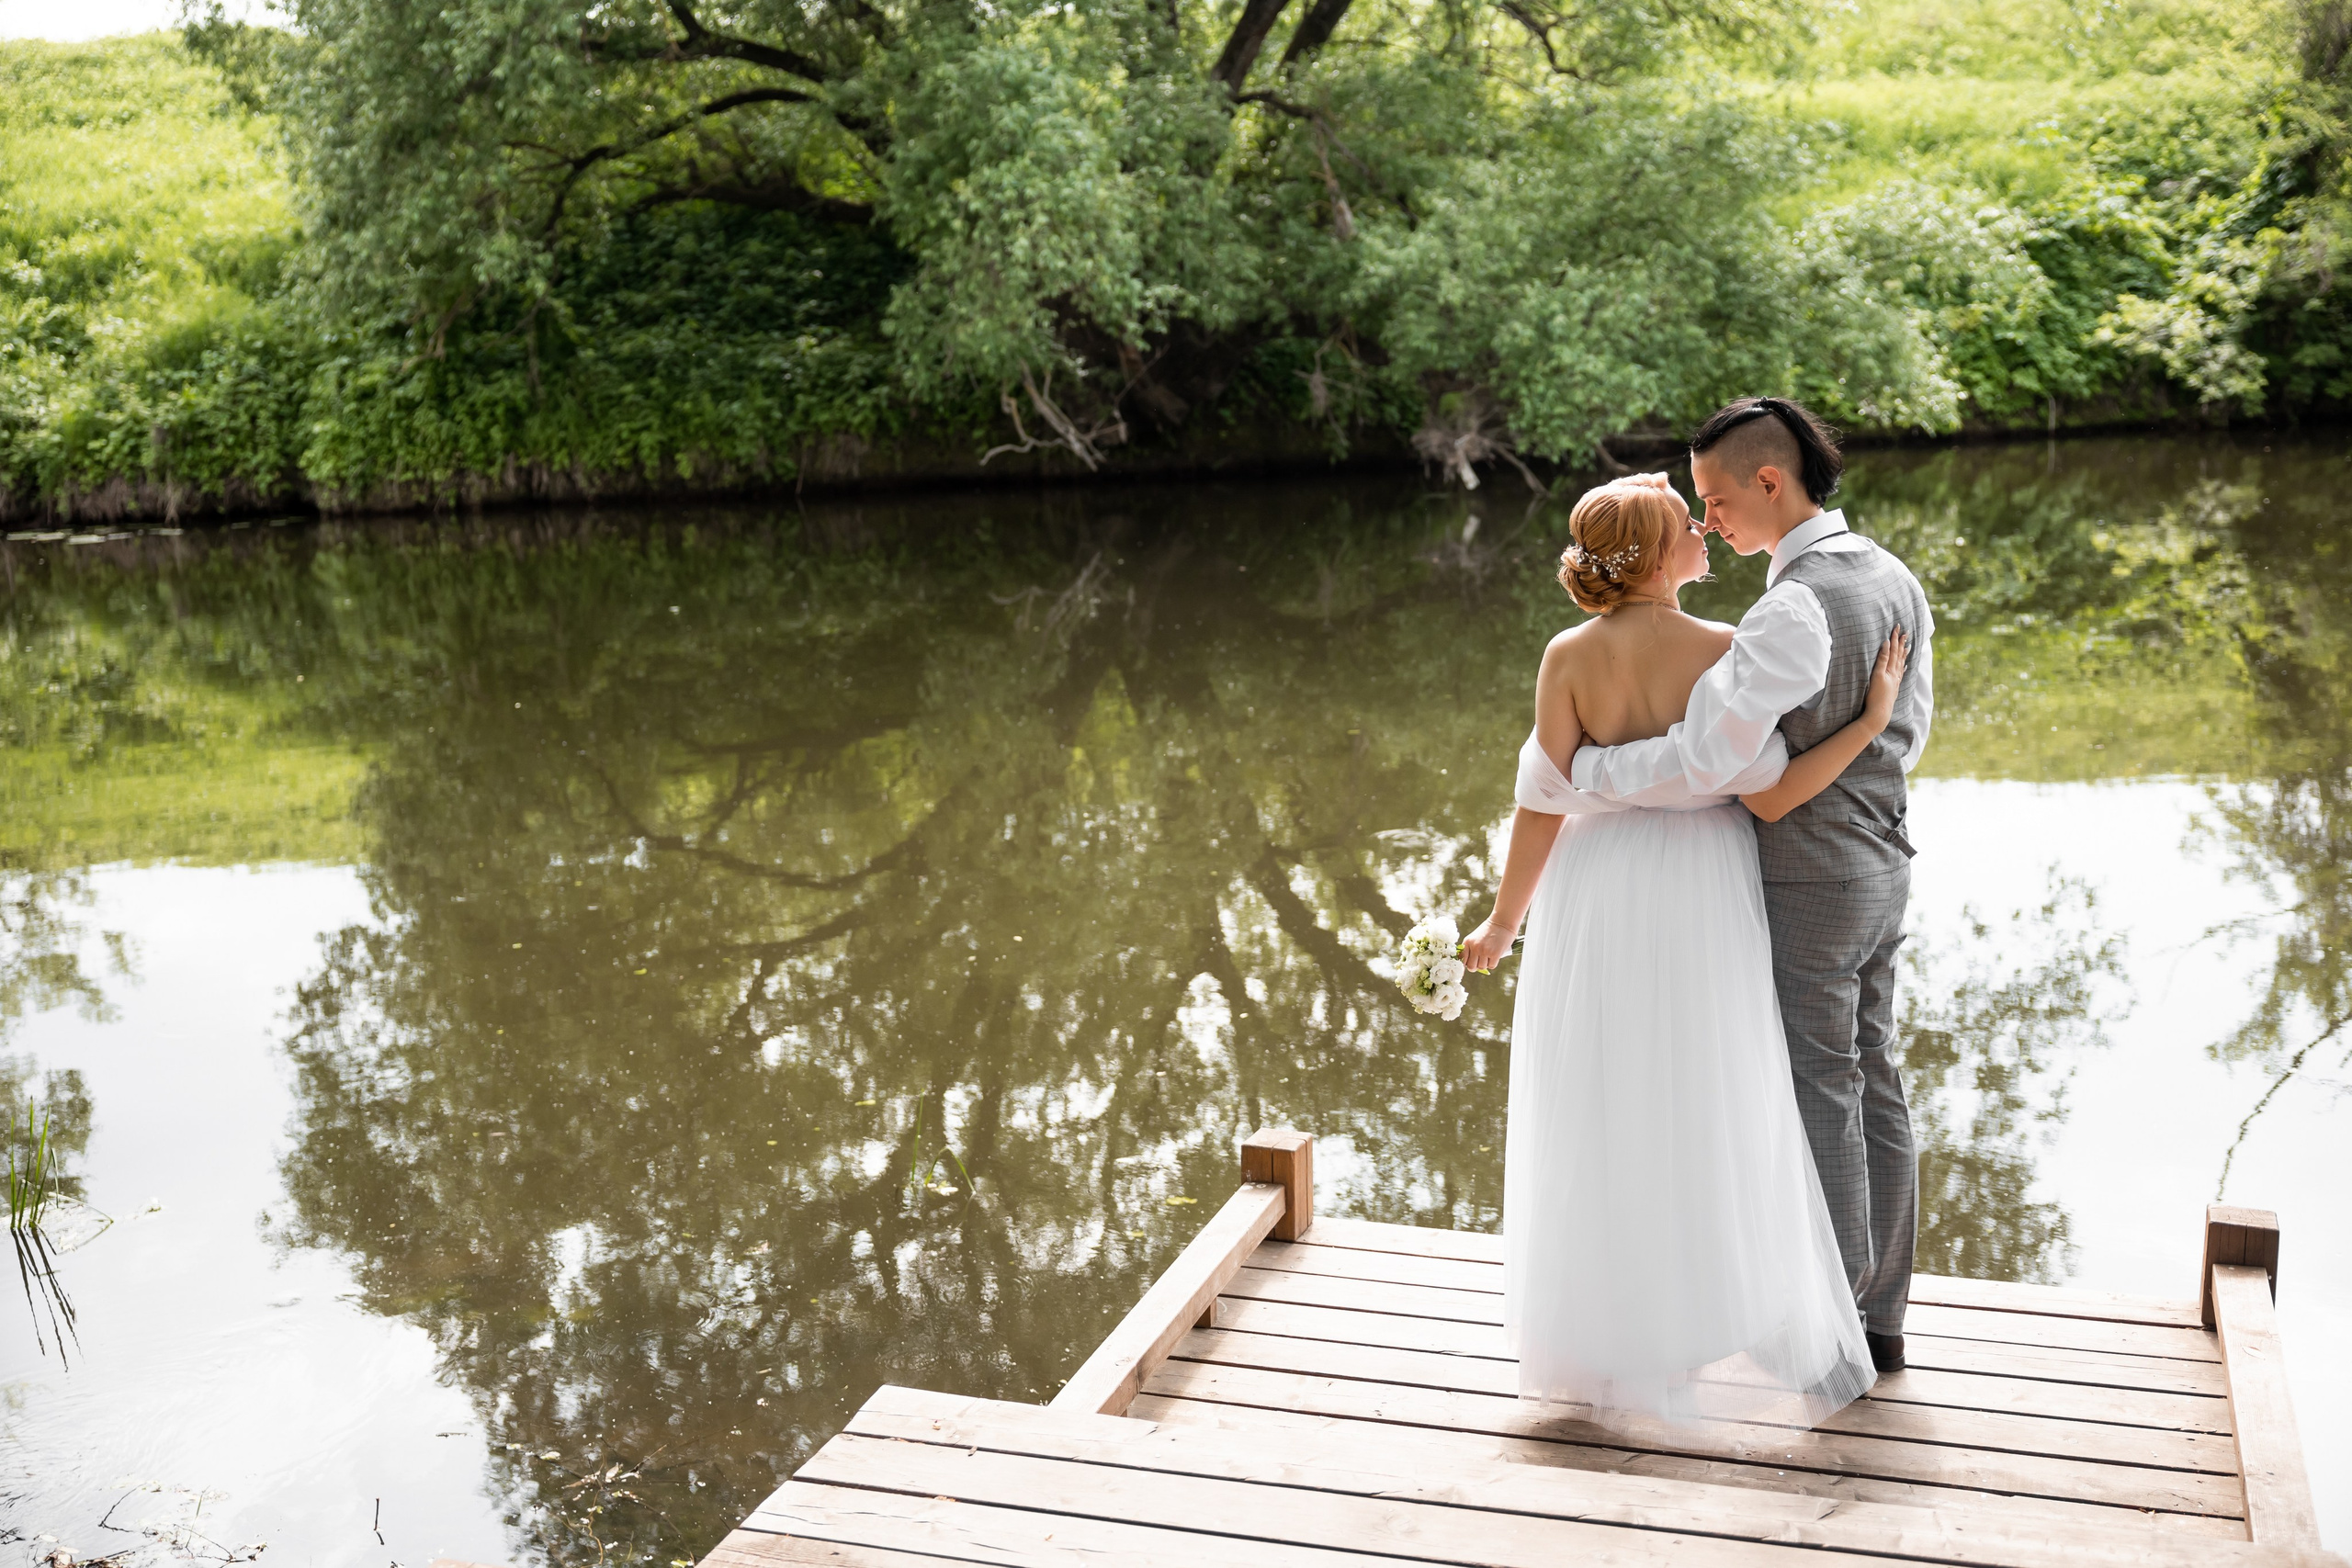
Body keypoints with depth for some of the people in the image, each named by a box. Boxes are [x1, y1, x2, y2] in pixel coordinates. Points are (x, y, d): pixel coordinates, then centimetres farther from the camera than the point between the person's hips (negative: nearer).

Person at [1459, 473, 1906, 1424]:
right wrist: (1873, 720, -10)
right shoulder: (1723, 651, -12)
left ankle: (1612, 1346, 21)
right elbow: (1769, 797, -16)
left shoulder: (1569, 657, -10)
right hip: (1704, 894, -1)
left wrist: (1505, 922, 1)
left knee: (1605, 1123, 12)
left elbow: (1544, 801, -10)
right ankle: (1723, 1323, 19)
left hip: (1598, 899, 1)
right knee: (1712, 1117, 12)